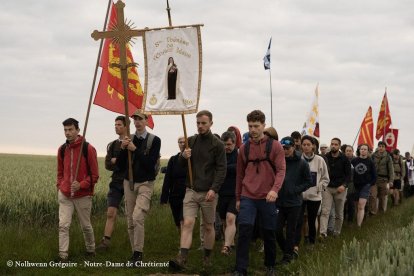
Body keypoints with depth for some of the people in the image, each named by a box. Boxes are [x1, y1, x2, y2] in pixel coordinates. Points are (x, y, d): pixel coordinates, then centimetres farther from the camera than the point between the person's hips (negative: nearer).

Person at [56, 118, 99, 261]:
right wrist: (60, 187, 7)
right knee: (63, 225, -6)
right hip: (65, 195, 3)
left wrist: (81, 185, -19)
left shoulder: (88, 149, -9)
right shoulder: (62, 149, 5)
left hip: (83, 195, -3)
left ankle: (91, 250, 31)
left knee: (86, 225, 10)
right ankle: (63, 256, -4)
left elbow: (94, 175, -6)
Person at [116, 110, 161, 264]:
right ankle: (135, 252, 18)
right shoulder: (128, 139, 7)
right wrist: (123, 149, -11)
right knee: (130, 220, 7)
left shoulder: (154, 140, -5)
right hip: (129, 182, 5)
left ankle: (138, 253, -14)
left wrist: (135, 150, -19)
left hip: (145, 183, -5)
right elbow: (119, 165, 6)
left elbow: (151, 164, -14)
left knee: (138, 217, -20)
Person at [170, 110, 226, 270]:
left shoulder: (217, 145, -4)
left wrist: (214, 189, -20)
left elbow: (221, 169, -9)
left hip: (208, 192, -3)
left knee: (208, 226, 8)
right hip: (191, 190, 3)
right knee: (187, 223, -9)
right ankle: (182, 258, -16)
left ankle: (207, 258, 22)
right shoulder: (191, 141, 9)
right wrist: (183, 156, -10)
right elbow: (181, 165, 14)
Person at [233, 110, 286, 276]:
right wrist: (238, 198, 16)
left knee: (269, 233, 8)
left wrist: (275, 189, -26)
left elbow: (281, 170, -9)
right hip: (247, 197, 1)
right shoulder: (244, 148, 8)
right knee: (244, 231, -10)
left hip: (267, 198, -1)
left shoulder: (275, 146, -1)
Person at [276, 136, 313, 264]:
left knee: (290, 231, 7)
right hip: (279, 201, 2)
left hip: (294, 202, -2)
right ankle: (288, 251, 24)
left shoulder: (302, 163, -6)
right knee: (277, 229, 1)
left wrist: (297, 190, -8)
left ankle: (288, 256, 20)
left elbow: (309, 181, 1)